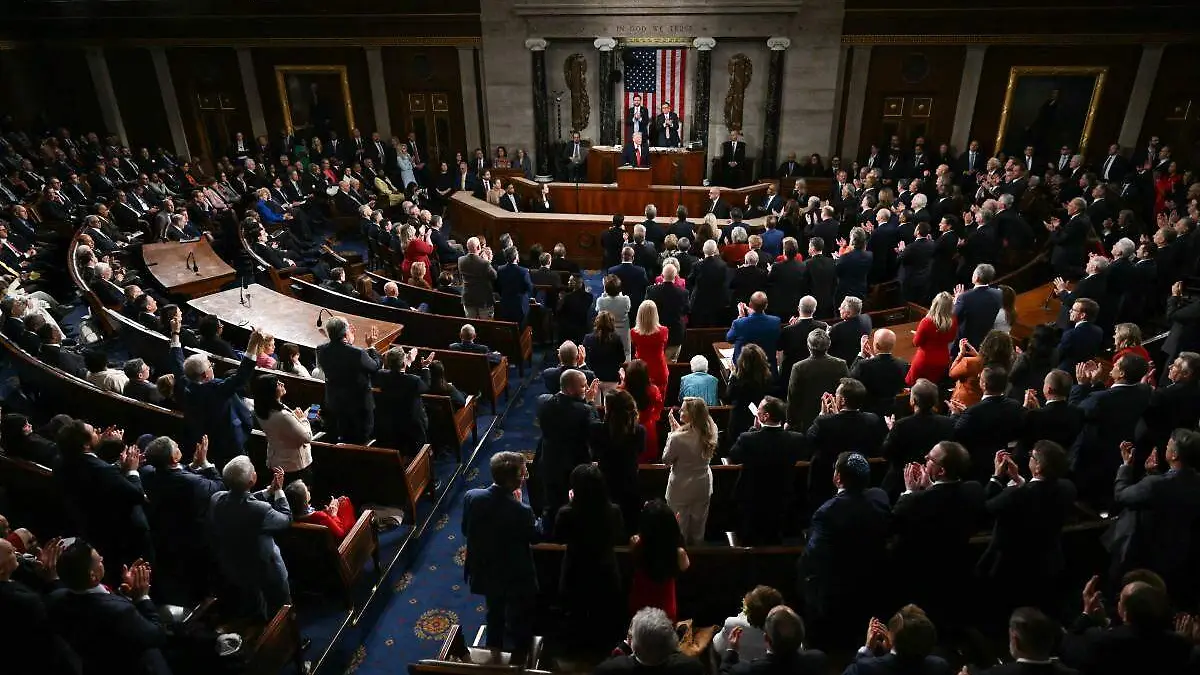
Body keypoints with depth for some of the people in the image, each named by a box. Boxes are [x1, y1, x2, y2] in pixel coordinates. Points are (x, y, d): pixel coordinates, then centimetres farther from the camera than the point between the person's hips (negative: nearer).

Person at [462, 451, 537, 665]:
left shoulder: (472, 497, -20)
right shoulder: (521, 511, -34)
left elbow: (466, 530, -3)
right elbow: (532, 537, -13)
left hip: (485, 571, 5)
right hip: (516, 577, -5)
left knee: (494, 612, 32)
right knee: (520, 621, 23)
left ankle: (495, 653, 53)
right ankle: (518, 660, 42)